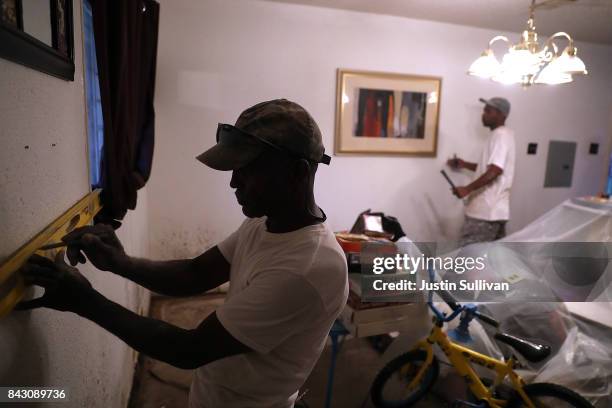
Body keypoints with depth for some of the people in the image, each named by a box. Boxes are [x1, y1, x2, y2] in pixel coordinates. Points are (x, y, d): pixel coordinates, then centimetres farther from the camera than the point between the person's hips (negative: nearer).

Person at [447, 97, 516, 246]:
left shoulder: (500, 135, -13)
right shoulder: (504, 134, 18)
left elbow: (495, 171, -25)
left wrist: (467, 189, -24)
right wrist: (464, 164, 17)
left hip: (485, 210, -10)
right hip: (496, 209, 10)